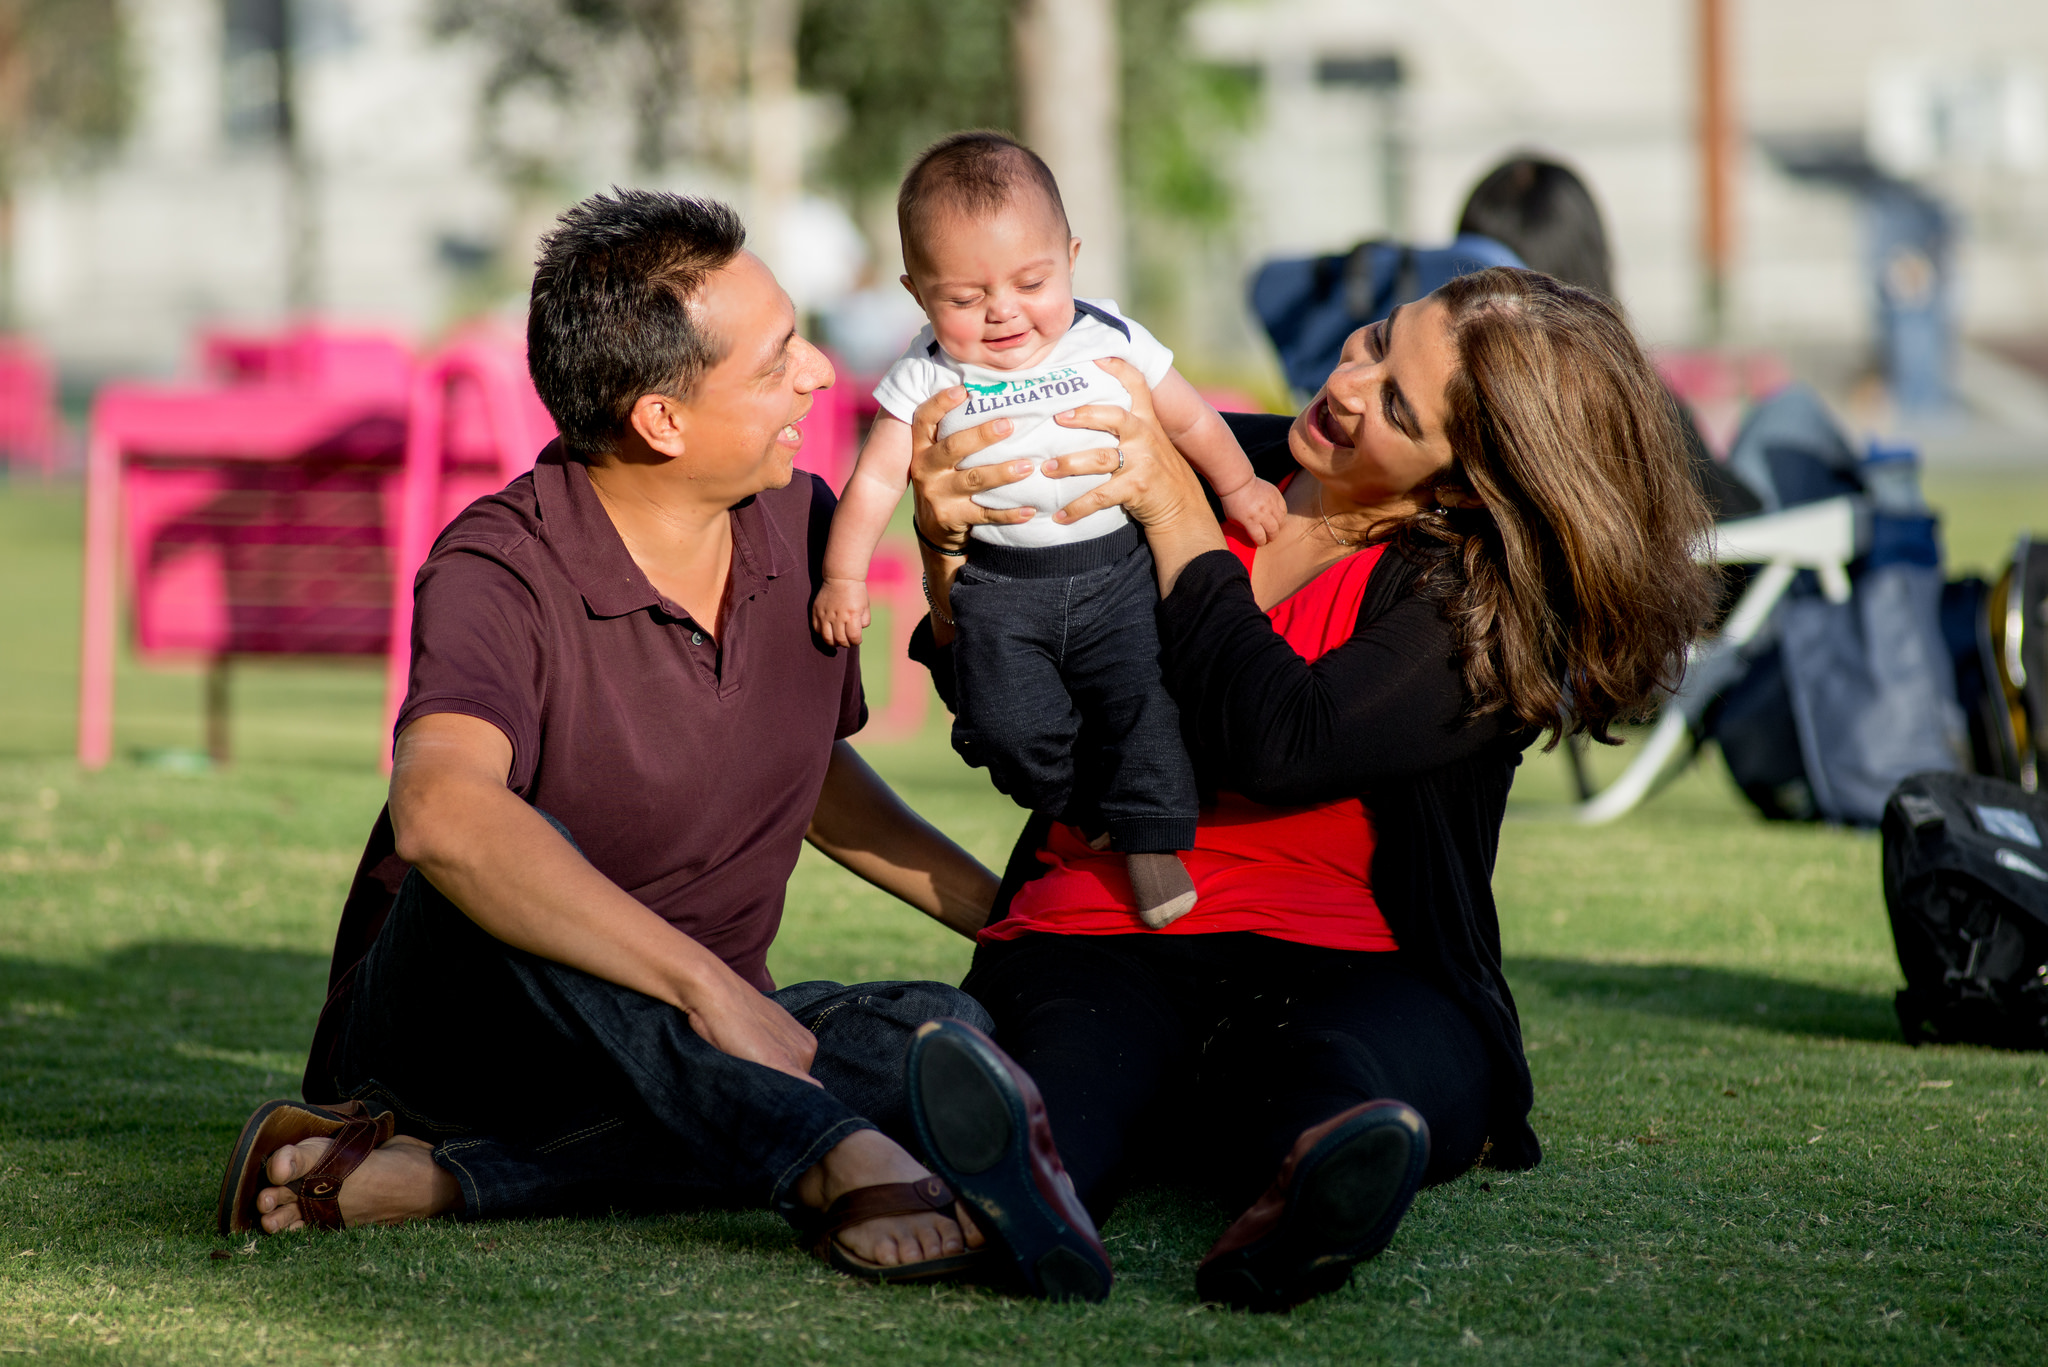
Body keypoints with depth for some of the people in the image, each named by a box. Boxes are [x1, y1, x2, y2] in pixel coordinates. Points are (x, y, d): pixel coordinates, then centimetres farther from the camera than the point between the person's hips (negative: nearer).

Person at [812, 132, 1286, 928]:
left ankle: (1147, 838, 4)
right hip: (999, 587, 0)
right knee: (1010, 727, -12)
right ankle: (1083, 807, 15)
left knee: (1142, 698, -13)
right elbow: (877, 480, -1)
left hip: (1117, 569, 0)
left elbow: (1188, 420, 13)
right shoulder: (927, 382, -3)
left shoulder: (1110, 344, -2)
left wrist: (1237, 485, 22)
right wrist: (843, 576, -6)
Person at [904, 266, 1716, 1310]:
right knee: (1073, 1058, -37)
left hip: (1351, 970, -2)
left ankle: (1303, 1198, -74)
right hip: (1099, 940, 2)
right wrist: (952, 543, -10)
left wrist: (1177, 516, -12)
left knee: (1344, 1079, -40)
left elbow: (1276, 749, -18)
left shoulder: (1499, 610, -2)